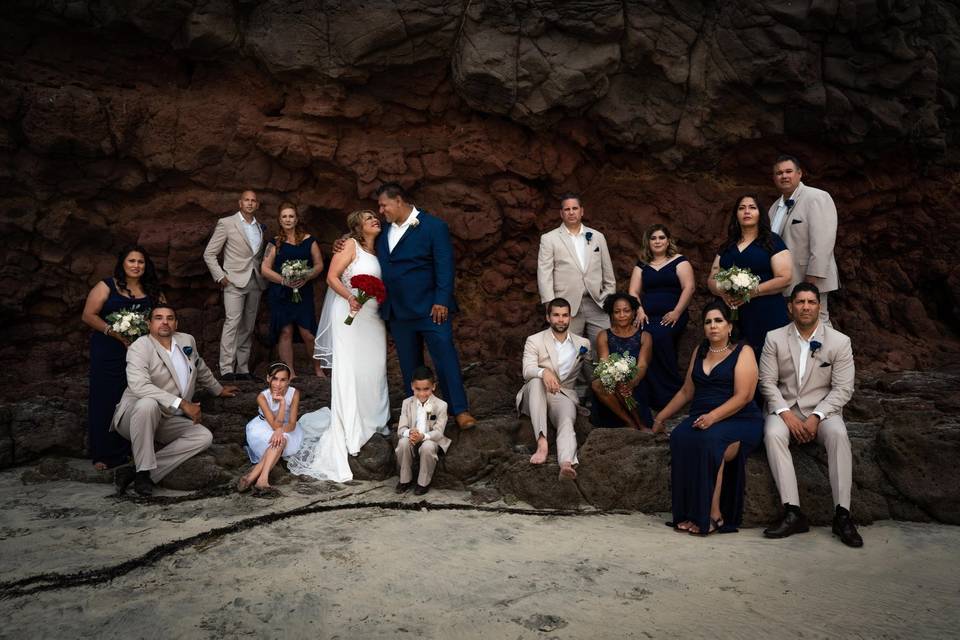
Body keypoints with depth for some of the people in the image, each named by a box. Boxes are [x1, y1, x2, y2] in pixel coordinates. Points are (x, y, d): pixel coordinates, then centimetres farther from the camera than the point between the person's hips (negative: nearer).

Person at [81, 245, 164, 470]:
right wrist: (115, 333, -16)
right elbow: (88, 315, -5)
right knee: (107, 400, 0)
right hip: (108, 354, -3)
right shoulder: (106, 287, 0)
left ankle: (132, 448, 15)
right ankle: (105, 454, 9)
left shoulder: (151, 291, 10)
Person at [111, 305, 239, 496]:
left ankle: (135, 472, -20)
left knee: (204, 437, -14)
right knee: (148, 404, -38)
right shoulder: (139, 347, -14)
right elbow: (139, 386, -30)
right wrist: (182, 404, -34)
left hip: (166, 421, 7)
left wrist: (218, 390, 41)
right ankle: (143, 471, -26)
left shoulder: (187, 341, 8)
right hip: (133, 414, -7)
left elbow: (200, 369, 28)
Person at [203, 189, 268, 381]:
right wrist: (220, 277, -8)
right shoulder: (226, 223, 0)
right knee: (232, 322, -13)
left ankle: (243, 369, 9)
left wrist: (263, 277, 9)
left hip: (255, 283, 5)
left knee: (248, 327, 6)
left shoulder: (261, 228, 15)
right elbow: (209, 254, 0)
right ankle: (226, 369, -13)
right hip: (235, 281, -5)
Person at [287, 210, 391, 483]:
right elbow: (332, 277, -12)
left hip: (373, 317, 7)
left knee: (373, 369, 8)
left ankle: (371, 421, 20)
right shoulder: (351, 245, -5)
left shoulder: (377, 251, 15)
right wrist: (350, 297, -26)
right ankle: (347, 432, 0)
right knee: (349, 370, -5)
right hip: (351, 316, -7)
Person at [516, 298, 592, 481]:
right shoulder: (534, 340, 7)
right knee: (536, 381, -36)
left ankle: (566, 464, -61)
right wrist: (544, 372, -32)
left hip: (564, 395, 1)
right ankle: (541, 442, -45)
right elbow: (527, 370, -12)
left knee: (567, 422, -33)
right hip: (536, 396, 0)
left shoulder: (582, 343, 15)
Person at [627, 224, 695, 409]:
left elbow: (689, 287, -2)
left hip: (671, 317, -3)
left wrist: (676, 312, -13)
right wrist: (639, 310, -7)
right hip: (647, 317, 3)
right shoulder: (642, 265, 20)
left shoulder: (679, 261, 9)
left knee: (658, 336, -33)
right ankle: (650, 396, -18)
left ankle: (669, 397, -21)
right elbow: (633, 292, 12)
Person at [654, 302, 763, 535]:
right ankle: (689, 514, -27)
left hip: (739, 420, -4)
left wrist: (713, 417, -23)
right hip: (701, 417, 5)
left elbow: (743, 396, -10)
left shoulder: (743, 352, 2)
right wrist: (662, 416, 24)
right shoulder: (699, 352, 21)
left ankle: (713, 514, -27)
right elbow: (686, 391, 28)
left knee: (709, 440, -36)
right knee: (679, 437, -29)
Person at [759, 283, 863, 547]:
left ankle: (842, 514, -28)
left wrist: (816, 417, -17)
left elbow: (843, 388, -4)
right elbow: (767, 381, 0)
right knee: (772, 434, -32)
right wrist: (785, 413, -15)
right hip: (785, 407, 1)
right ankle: (793, 513, -33)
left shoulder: (839, 342, 0)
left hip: (823, 409, 0)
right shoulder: (774, 338, 3)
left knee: (838, 433, -33)